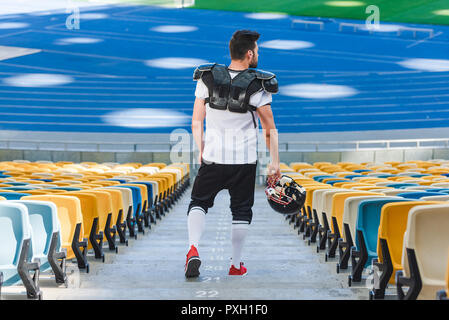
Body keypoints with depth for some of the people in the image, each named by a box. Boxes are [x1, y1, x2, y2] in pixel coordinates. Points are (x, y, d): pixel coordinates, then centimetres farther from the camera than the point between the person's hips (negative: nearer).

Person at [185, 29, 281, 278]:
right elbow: (270, 129, -6)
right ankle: (236, 265, 19)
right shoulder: (257, 85, -9)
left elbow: (196, 122, 1)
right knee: (241, 210, 14)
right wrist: (275, 162, 0)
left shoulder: (207, 78, -3)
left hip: (212, 158, 1)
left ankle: (193, 249, -7)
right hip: (245, 162, -1)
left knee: (199, 202, 15)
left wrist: (201, 152, 12)